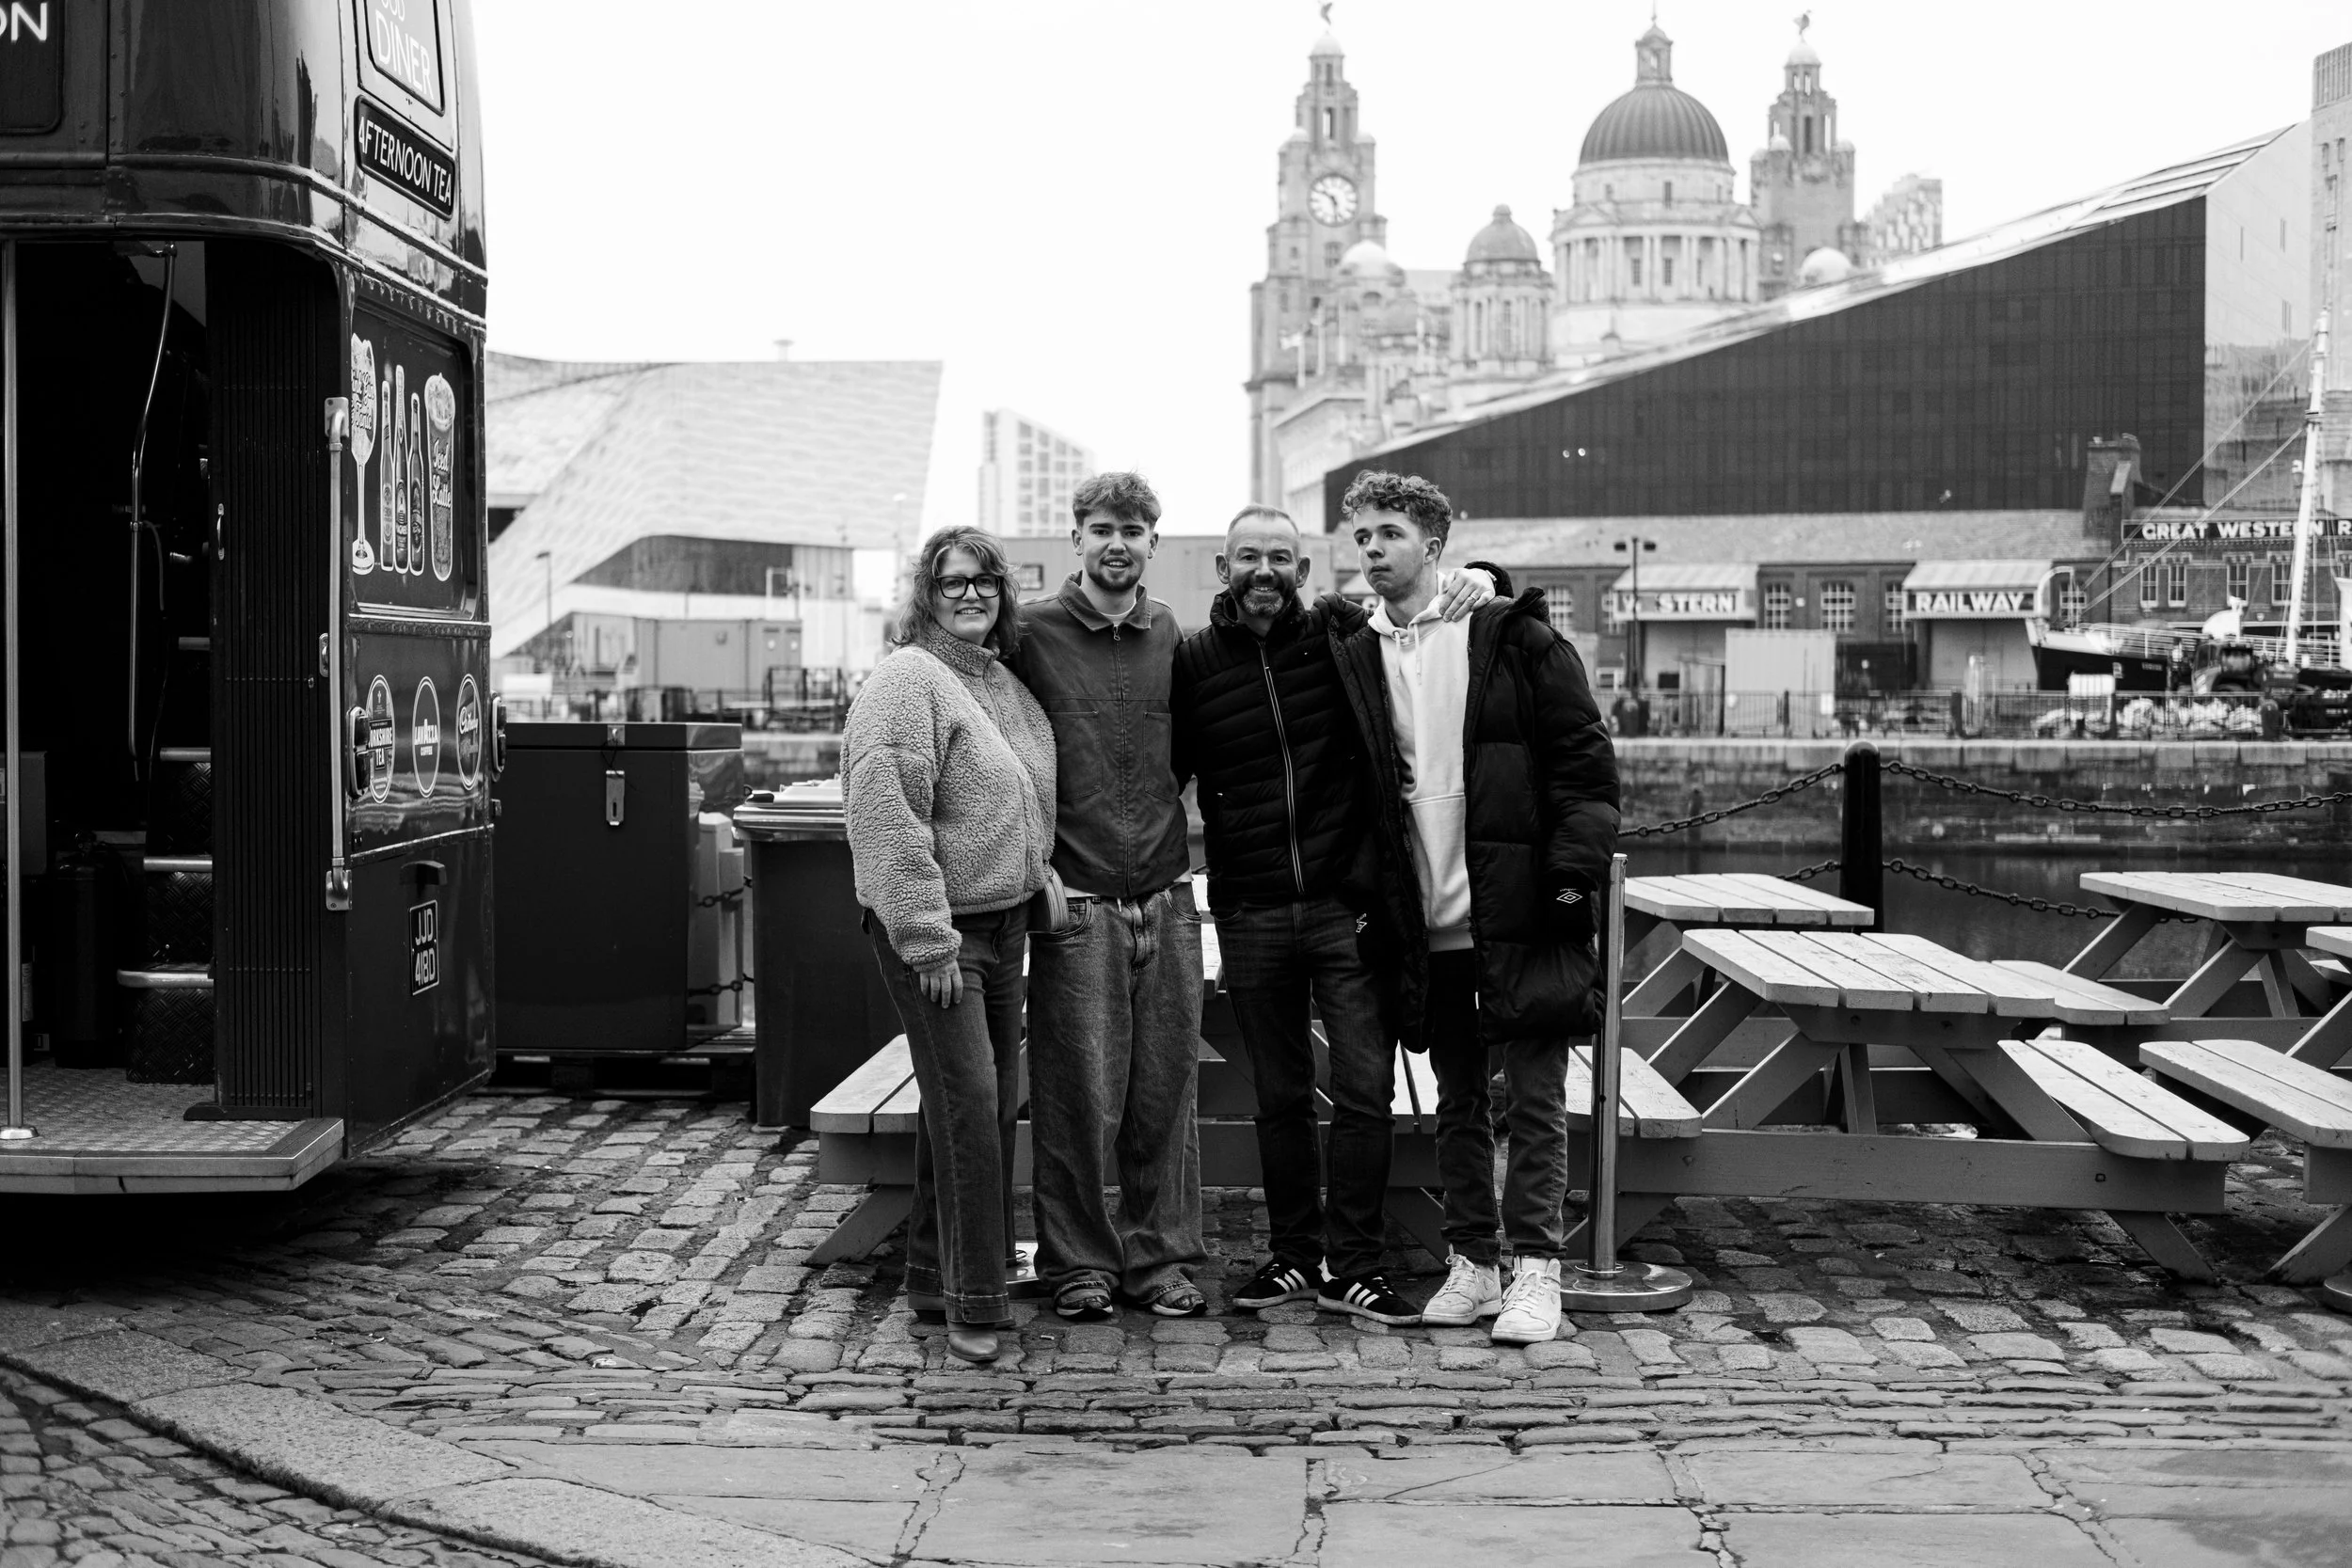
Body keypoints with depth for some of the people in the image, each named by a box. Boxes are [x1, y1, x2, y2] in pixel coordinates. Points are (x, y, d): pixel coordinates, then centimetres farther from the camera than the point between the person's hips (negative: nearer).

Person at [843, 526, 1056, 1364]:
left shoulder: (1003, 681, 13)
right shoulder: (907, 680, -13)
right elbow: (888, 815, -20)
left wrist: (1039, 887, 15)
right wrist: (928, 940, -23)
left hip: (1003, 919, 9)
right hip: (937, 928, -9)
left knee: (993, 1104, 13)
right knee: (966, 1106, -9)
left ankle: (935, 1272, 26)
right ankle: (973, 1302, -1)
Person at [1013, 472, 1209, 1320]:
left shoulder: (1169, 634, 10)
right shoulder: (1032, 631, -3)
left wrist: (1172, 848, 12)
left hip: (1167, 899, 4)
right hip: (1076, 900, -4)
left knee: (1165, 1091, 7)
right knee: (1078, 1096, 0)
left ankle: (1162, 1257, 18)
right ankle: (1078, 1263, 13)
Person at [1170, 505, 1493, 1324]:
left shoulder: (1340, 633, 0)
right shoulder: (1192, 660, 3)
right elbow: (1167, 771, 11)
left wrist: (1478, 580, -10)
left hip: (1345, 902, -1)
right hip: (1249, 915, 1)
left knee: (1365, 1087, -3)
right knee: (1279, 1095, 11)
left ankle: (1352, 1269, 7)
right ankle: (1293, 1255, 24)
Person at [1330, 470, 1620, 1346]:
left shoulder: (1513, 638, -3)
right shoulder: (1355, 659, 10)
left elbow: (1585, 758, -4)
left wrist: (1575, 870, -12)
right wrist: (1375, 899, 8)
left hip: (1519, 913, -4)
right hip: (1426, 926, 5)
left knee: (1534, 1099, 0)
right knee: (1457, 1100, 13)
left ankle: (1535, 1272, 5)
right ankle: (1470, 1263, 21)